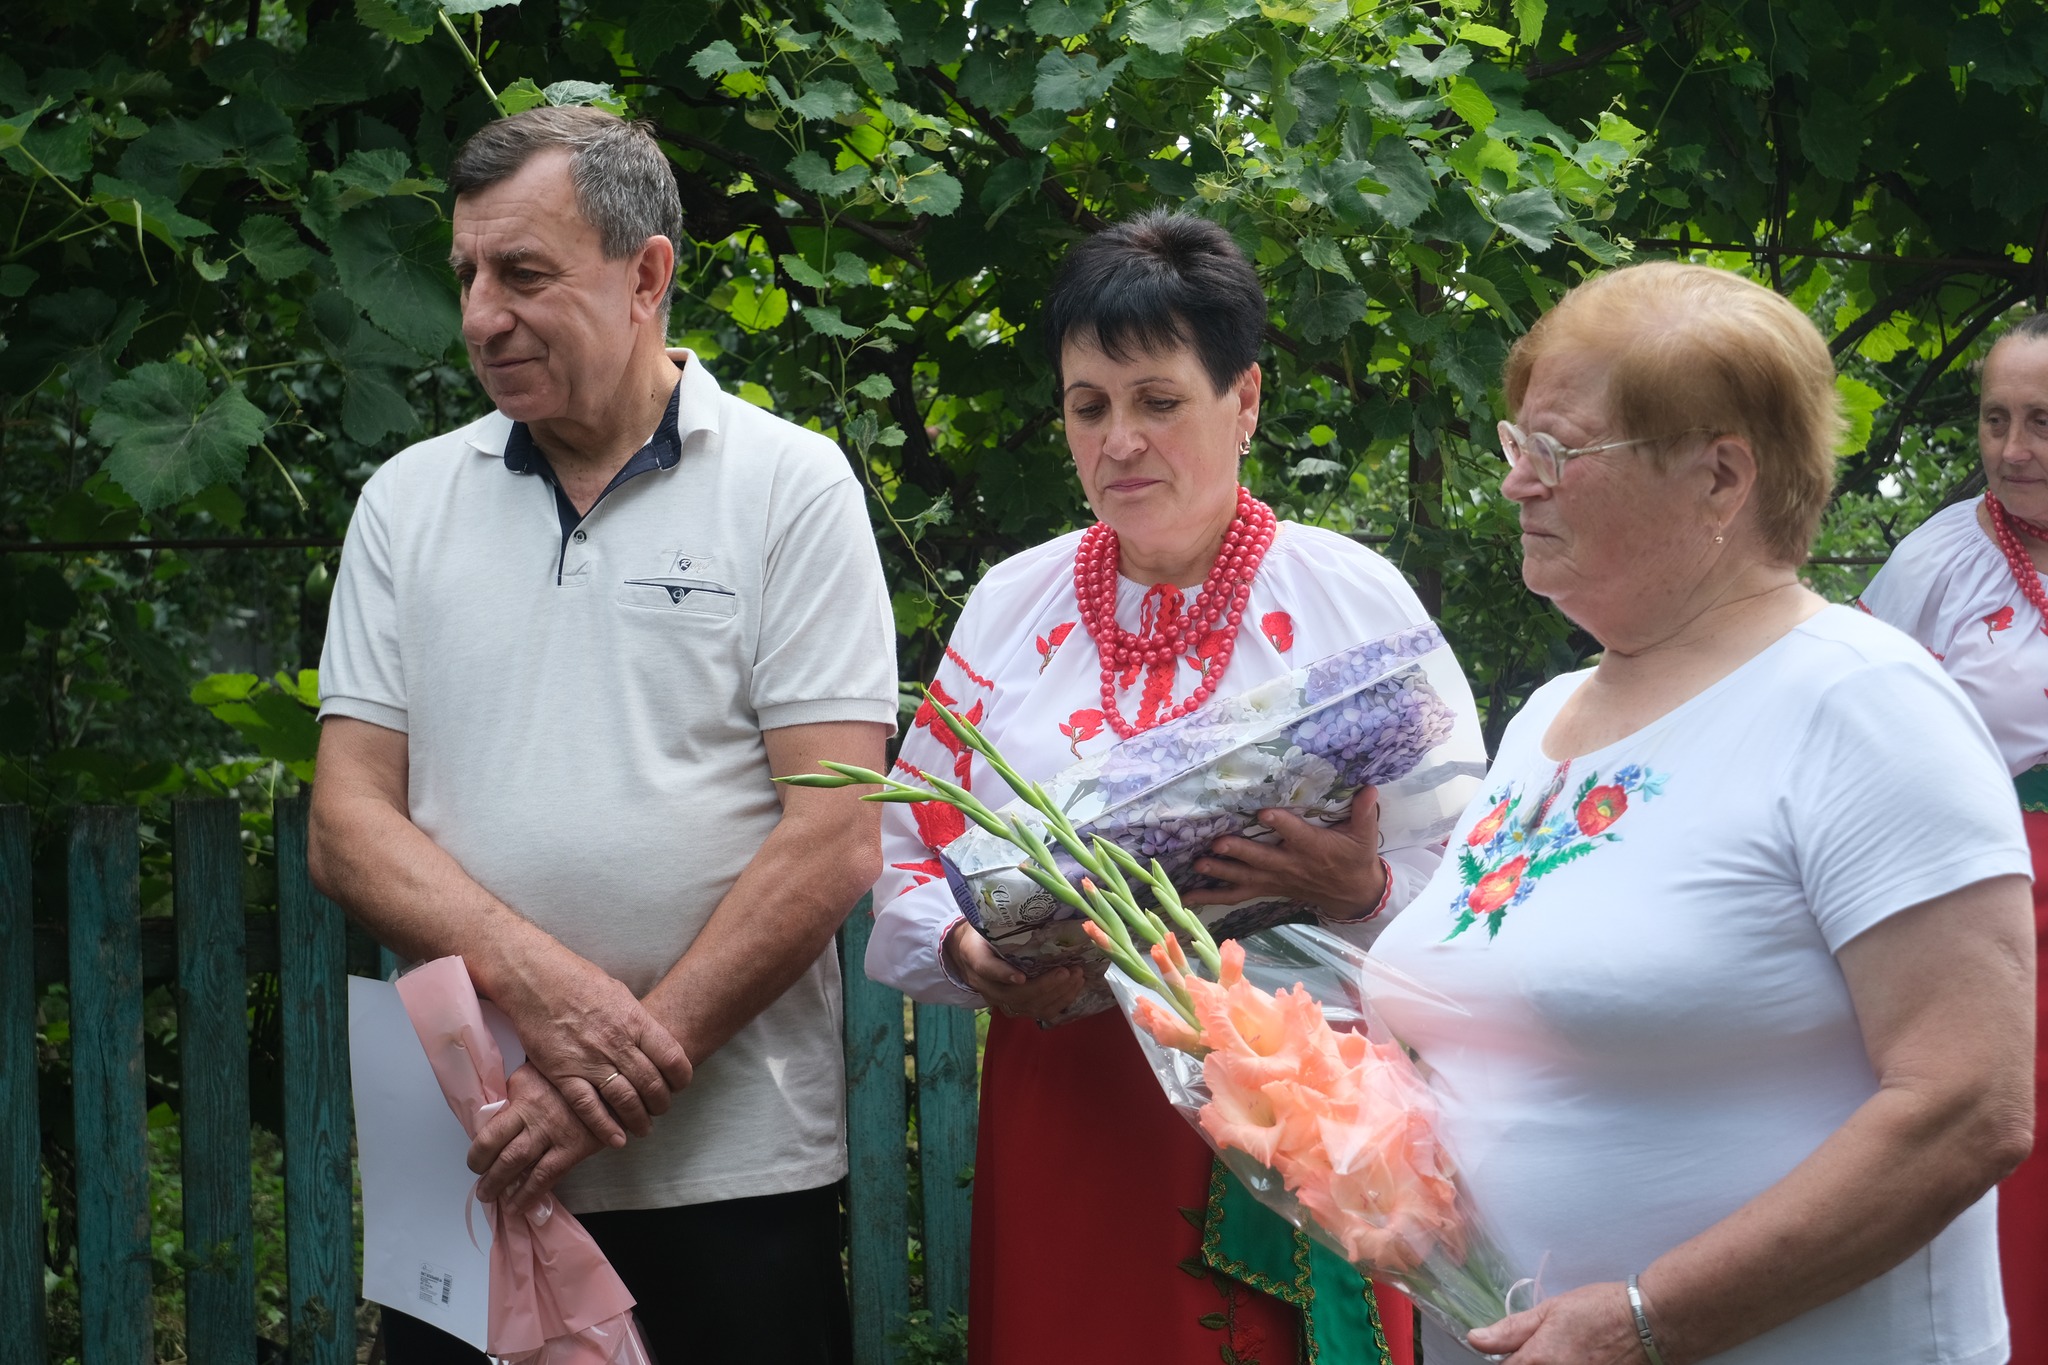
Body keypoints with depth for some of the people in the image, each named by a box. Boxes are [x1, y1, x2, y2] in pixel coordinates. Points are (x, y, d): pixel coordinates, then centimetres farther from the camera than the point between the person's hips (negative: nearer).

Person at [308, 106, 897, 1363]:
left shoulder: (791, 489, -2)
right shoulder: (408, 503, 8)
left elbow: (837, 839, -9)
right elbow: (349, 828, 3)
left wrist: (619, 1081, -15)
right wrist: (538, 983, -15)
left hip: (735, 1156, -3)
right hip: (465, 1152, 3)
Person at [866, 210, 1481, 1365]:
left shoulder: (1357, 597, 1)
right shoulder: (1012, 605, 10)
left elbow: (1463, 871, -3)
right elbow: (909, 852, 9)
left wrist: (1363, 891, -24)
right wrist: (970, 953, -11)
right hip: (1068, 1118, 2)